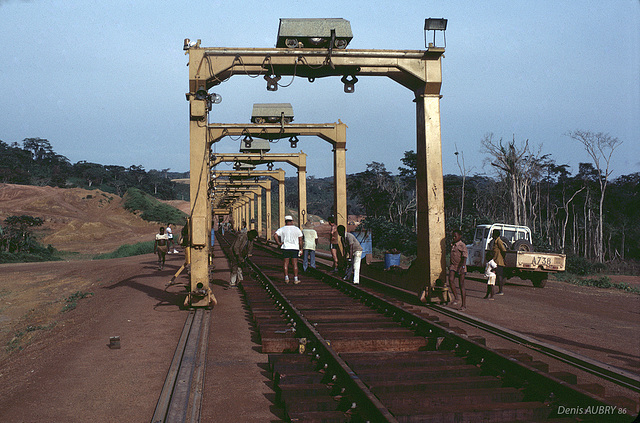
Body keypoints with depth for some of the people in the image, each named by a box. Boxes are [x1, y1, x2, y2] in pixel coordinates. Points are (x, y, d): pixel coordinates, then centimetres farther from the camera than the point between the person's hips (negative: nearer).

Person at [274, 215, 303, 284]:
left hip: (285, 248, 0)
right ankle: (295, 279, 1)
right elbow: (300, 240, 0)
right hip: (295, 248, 0)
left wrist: (279, 243, -5)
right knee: (295, 263, 3)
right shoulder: (297, 229, 1)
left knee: (286, 263, 8)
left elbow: (275, 235, -13)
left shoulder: (282, 229, -1)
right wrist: (301, 249, 6)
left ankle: (286, 278, 6)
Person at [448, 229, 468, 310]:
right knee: (451, 280, -18)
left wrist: (462, 267, -24)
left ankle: (464, 305, 5)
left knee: (461, 285, -1)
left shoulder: (462, 245, -9)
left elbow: (464, 257, -15)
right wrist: (450, 265, 27)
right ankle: (455, 298, -6)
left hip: (460, 267, -6)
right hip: (453, 266, 6)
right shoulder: (452, 245, 13)